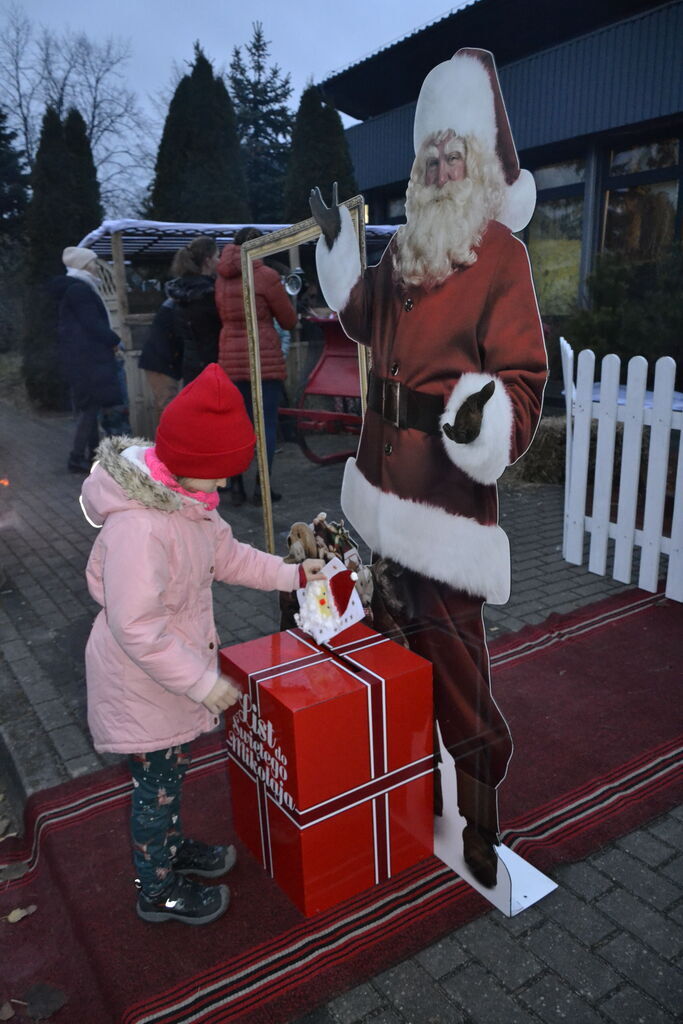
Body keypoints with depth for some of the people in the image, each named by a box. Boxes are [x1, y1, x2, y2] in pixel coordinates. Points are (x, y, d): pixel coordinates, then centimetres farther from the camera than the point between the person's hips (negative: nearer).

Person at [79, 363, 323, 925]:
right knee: (156, 784, 13)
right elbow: (137, 630, -32)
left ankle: (173, 844, 53)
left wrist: (289, 573, 3)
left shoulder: (186, 496, -4)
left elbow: (225, 553, 10)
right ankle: (158, 890, 37)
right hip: (142, 683, -8)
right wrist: (204, 682, -25)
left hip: (177, 668, 8)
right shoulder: (137, 526, -35)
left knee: (172, 771, 28)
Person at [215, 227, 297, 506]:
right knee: (267, 423, 0)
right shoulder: (266, 276, -6)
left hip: (231, 360, 5)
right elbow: (289, 321, 1)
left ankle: (236, 486, 11)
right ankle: (262, 486, -1)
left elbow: (223, 317, 15)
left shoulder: (222, 279, 8)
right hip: (265, 360, -4)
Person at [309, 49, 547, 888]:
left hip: (450, 500, -8)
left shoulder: (501, 253, -10)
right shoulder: (406, 247, 13)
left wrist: (484, 415, -36)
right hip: (390, 487, 8)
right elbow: (364, 319, 30)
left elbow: (525, 380, -17)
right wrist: (337, 245, 31)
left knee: (455, 667, -1)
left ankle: (481, 840, 20)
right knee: (407, 638, 21)